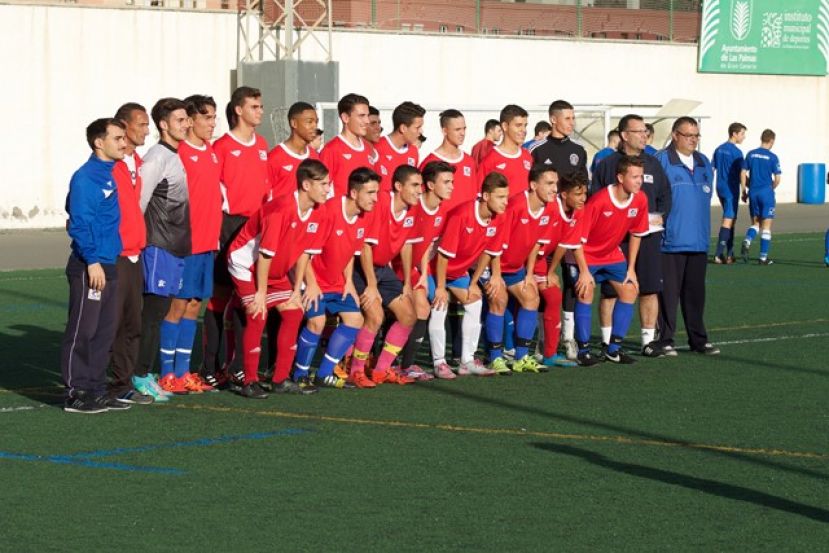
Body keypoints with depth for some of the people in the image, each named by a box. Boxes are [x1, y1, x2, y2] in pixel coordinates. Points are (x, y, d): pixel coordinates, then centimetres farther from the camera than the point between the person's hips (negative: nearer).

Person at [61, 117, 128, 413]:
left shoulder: (112, 175, 13)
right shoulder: (85, 178, -13)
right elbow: (80, 222, -18)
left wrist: (107, 259, 14)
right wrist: (92, 260, -20)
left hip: (109, 264, 9)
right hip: (88, 267, -9)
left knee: (105, 331, 12)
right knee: (82, 331, -4)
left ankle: (96, 390, 19)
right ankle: (76, 393, 0)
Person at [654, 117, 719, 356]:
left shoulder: (704, 163, 14)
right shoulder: (661, 161, -7)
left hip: (698, 241, 6)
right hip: (670, 240, -6)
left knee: (695, 292, 10)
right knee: (668, 292, -2)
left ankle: (698, 340, 17)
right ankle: (665, 340, 4)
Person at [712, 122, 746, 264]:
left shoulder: (719, 149, 9)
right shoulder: (736, 152, -14)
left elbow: (712, 170, 12)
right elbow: (742, 175, -12)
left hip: (721, 189, 8)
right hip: (731, 190, -8)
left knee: (730, 220, 17)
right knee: (728, 221, -5)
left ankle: (729, 254, 19)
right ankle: (719, 255, -10)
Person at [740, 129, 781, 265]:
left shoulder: (751, 154, 4)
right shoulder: (773, 157, -7)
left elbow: (743, 173, 3)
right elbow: (777, 179, -7)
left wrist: (743, 191, 11)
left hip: (753, 192, 3)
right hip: (766, 192, -3)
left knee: (755, 222, 16)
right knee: (766, 226, 4)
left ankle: (747, 241, -14)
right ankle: (763, 256, 3)